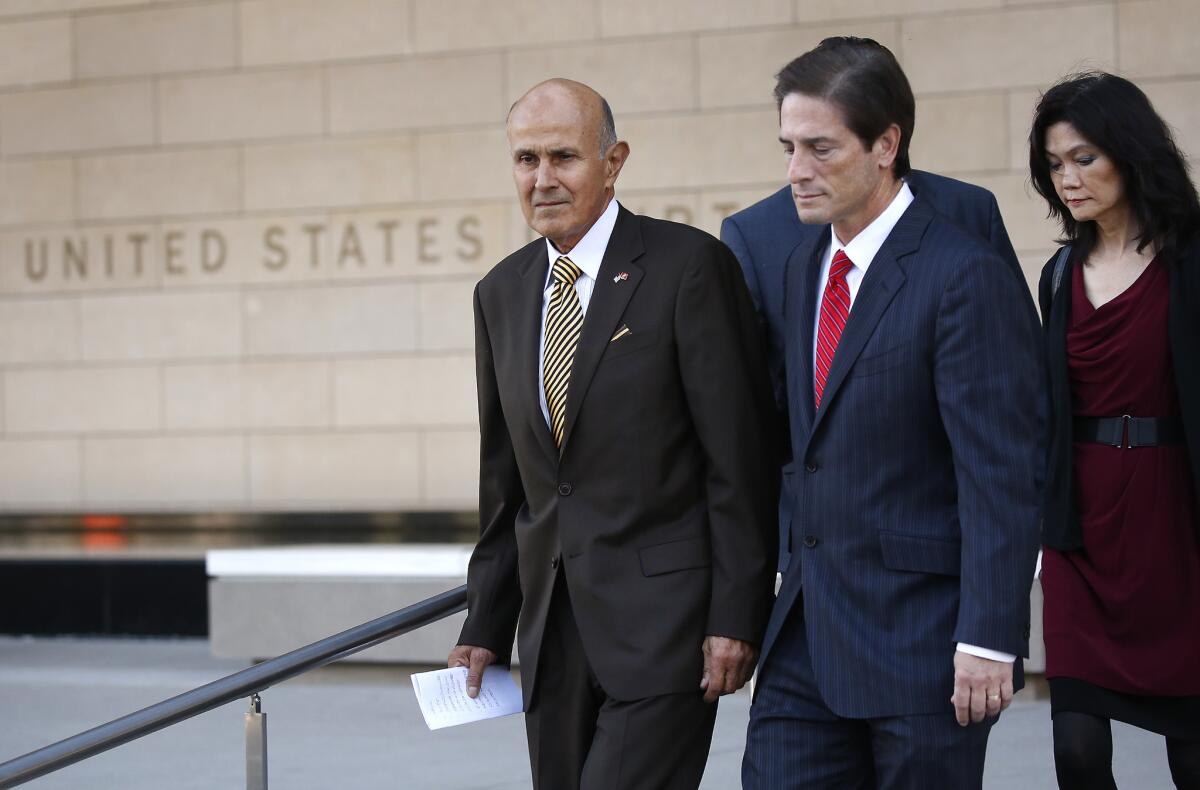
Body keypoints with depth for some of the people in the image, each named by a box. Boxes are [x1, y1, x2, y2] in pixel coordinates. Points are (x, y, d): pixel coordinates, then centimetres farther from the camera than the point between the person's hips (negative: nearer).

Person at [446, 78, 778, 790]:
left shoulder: (689, 266, -7)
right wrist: (486, 625, 15)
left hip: (664, 617, -6)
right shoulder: (502, 295, 12)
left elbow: (741, 456, -9)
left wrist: (736, 617, -13)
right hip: (553, 623, 6)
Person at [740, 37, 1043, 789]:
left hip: (923, 637, -7)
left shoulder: (966, 277, -15)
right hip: (811, 629, 7)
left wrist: (989, 640, -20)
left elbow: (1002, 477, -17)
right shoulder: (806, 264, 12)